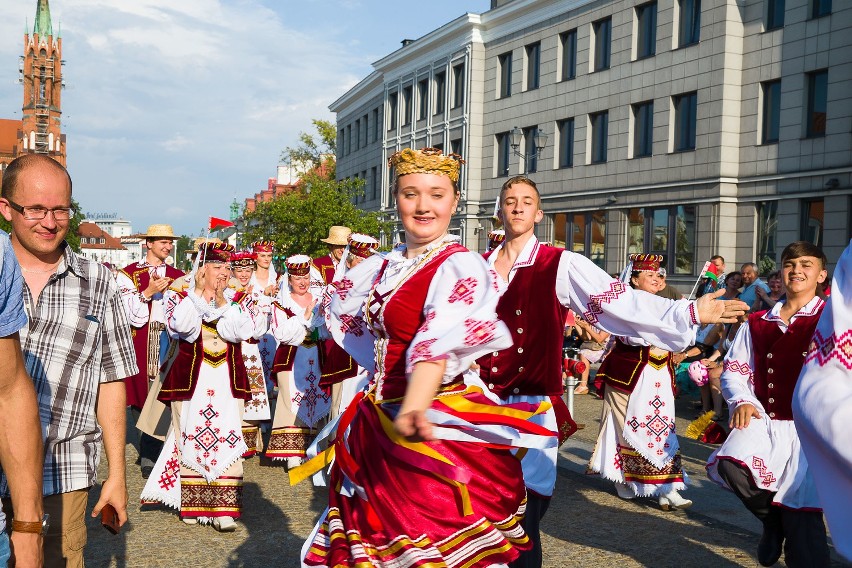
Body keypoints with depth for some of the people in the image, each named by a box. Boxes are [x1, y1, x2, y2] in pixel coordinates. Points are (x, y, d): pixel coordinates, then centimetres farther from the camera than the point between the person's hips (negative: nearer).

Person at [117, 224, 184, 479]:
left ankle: (149, 457, 7)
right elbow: (132, 315, -5)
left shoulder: (177, 275, 15)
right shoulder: (129, 273, 5)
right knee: (141, 395, 0)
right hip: (140, 343, -2)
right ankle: (150, 452, 15)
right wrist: (147, 293, -17)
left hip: (169, 343, 2)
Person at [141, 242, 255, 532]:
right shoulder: (180, 297, 4)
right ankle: (191, 504, 17)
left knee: (227, 440, -6)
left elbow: (241, 332, -10)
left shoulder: (240, 300, 9)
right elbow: (179, 326, -17)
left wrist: (223, 302, -13)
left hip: (228, 381, 1)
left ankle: (224, 508, -3)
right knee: (190, 440, 3)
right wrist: (200, 294, -14)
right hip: (189, 379, -1)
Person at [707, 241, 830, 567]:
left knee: (801, 520, -5)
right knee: (730, 463, -26)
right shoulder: (757, 323, 16)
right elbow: (734, 369, 16)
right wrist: (741, 401, -2)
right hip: (764, 422, 3)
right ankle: (773, 518, 6)